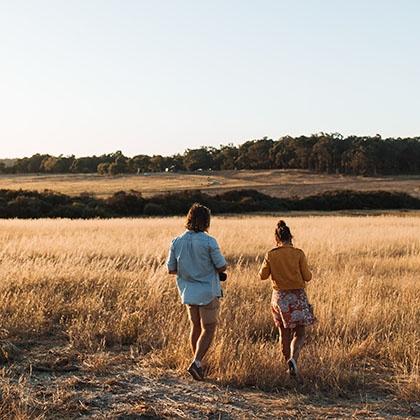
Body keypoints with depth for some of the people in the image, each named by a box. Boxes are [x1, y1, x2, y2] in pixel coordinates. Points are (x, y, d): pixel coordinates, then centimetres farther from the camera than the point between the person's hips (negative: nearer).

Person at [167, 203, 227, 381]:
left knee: (196, 327, 18)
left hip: (188, 292, 5)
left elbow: (171, 269, 2)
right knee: (208, 329, 3)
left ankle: (198, 364, 25)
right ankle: (196, 363, -12)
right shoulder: (209, 242, -17)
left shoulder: (177, 242, -3)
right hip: (207, 292, -5)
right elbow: (222, 267, -11)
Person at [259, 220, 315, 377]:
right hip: (297, 296, -2)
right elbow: (307, 277, -5)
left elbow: (262, 275, 4)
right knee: (299, 333, 4)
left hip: (279, 297, 2)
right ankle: (293, 358, -21)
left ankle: (289, 363, 21)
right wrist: (308, 272, 16)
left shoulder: (270, 255, -5)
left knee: (284, 333, 15)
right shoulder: (298, 254, -8)